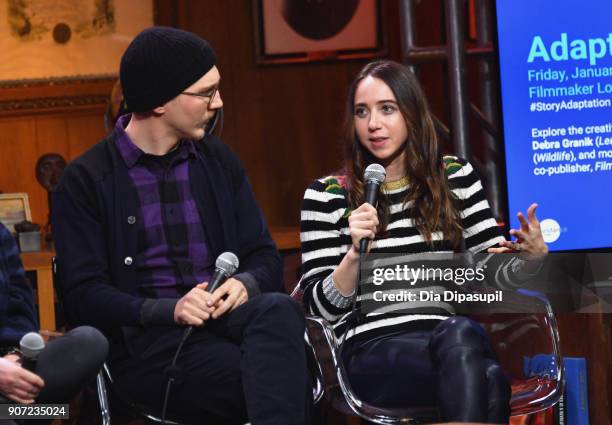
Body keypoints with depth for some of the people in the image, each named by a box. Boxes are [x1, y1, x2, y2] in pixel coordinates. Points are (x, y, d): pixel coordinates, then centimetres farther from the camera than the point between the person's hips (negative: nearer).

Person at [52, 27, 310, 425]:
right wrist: (169, 310, -19)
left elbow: (266, 258, 13)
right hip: (147, 340, -5)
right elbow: (85, 295, -4)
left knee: (279, 308, -34)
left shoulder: (218, 161, 14)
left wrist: (245, 284, -11)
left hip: (227, 318, 5)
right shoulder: (86, 180, 1)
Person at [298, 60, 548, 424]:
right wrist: (356, 251, -13)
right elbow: (320, 307, 4)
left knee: (460, 333, -39)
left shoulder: (456, 176, 14)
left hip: (455, 338, 3)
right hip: (374, 350, -3)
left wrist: (533, 255, -6)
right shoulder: (326, 196, 7)